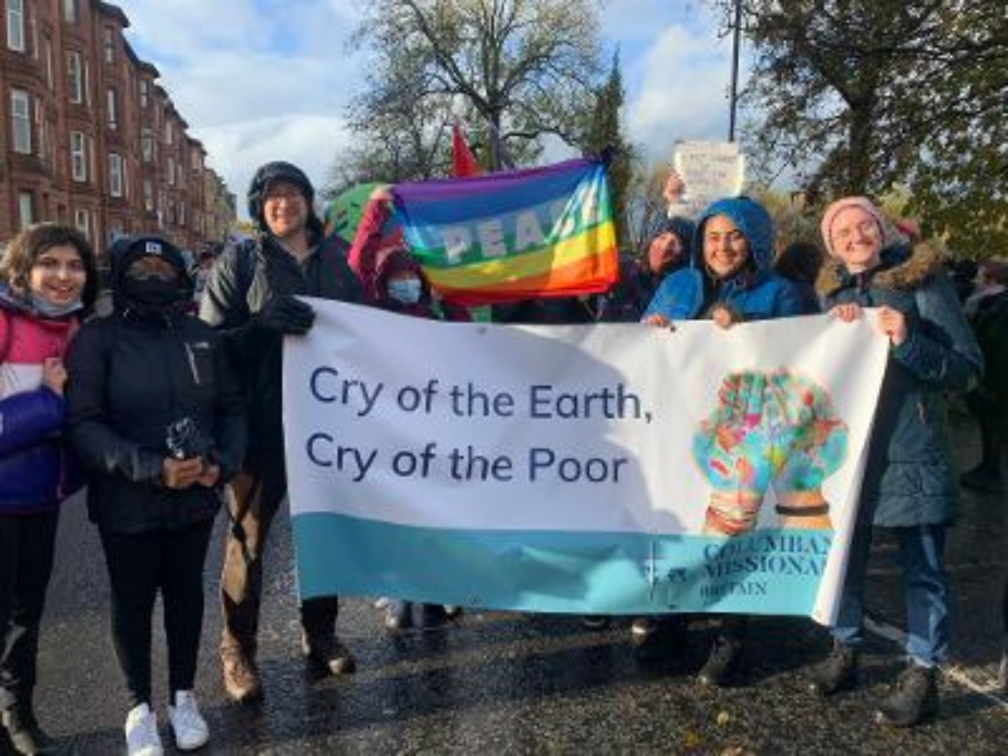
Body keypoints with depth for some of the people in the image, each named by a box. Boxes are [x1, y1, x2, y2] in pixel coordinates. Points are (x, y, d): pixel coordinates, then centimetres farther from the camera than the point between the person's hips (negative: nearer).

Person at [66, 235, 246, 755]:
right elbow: (83, 424, -14)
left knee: (186, 592, 15)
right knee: (133, 601, 12)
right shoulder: (97, 338, -8)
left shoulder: (202, 336, 4)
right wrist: (150, 467, -23)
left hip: (196, 496, 3)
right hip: (127, 502, -3)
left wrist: (223, 462, -11)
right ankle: (139, 705, 34)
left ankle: (182, 696, 36)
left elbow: (231, 406, 6)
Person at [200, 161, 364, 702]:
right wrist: (263, 324, -23)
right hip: (261, 423, -3)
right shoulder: (239, 261, -1)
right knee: (248, 537, 5)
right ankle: (237, 648, 23)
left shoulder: (338, 257, 8)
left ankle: (320, 635, 31)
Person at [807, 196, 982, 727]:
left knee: (922, 568, 4)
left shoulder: (923, 281, -2)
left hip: (911, 451, -4)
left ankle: (922, 676, 19)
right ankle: (845, 652, 31)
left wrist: (907, 343, -20)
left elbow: (967, 368, -5)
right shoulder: (832, 291, 10)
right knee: (842, 554, 13)